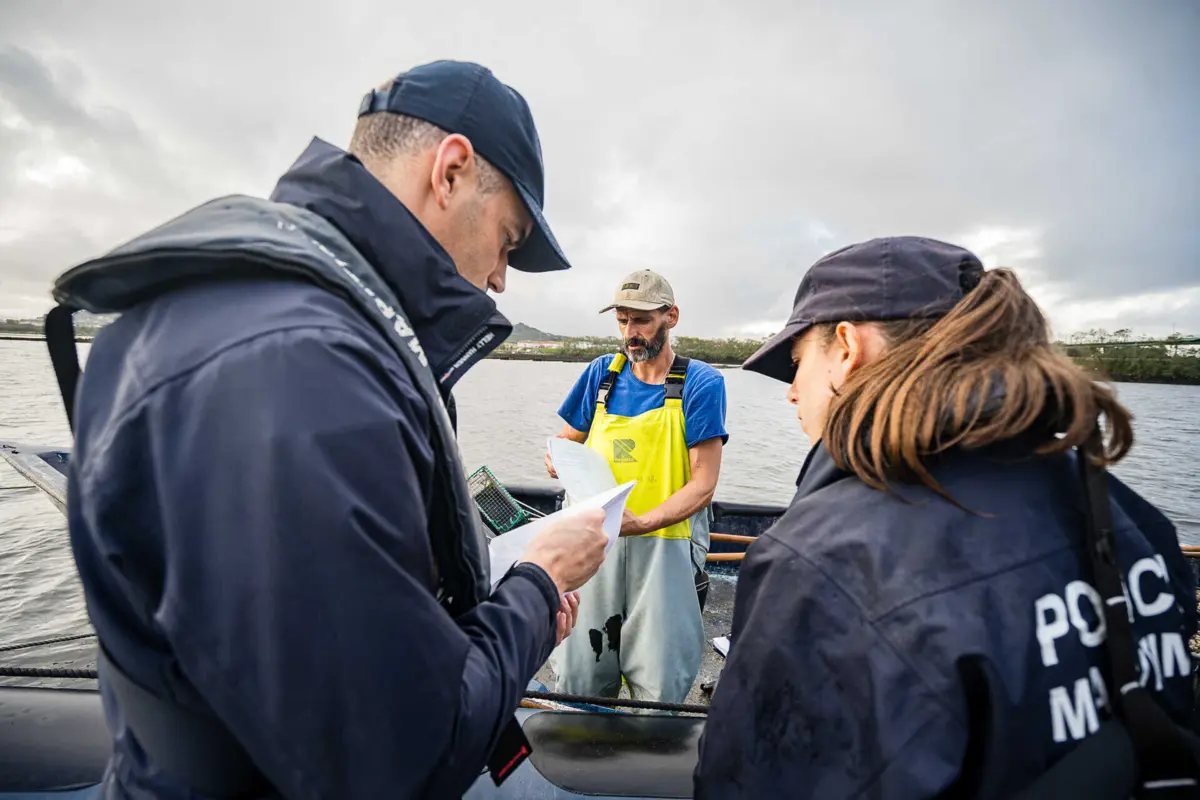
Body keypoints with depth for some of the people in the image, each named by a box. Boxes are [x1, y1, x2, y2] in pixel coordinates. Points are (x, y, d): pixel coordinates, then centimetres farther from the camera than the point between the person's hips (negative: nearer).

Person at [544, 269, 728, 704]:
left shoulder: (701, 383, -5)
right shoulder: (602, 373, 6)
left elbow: (702, 485, -9)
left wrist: (640, 523, -23)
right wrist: (562, 463, -11)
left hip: (664, 544, -3)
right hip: (596, 542, 3)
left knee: (658, 694, 8)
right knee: (577, 687, 10)